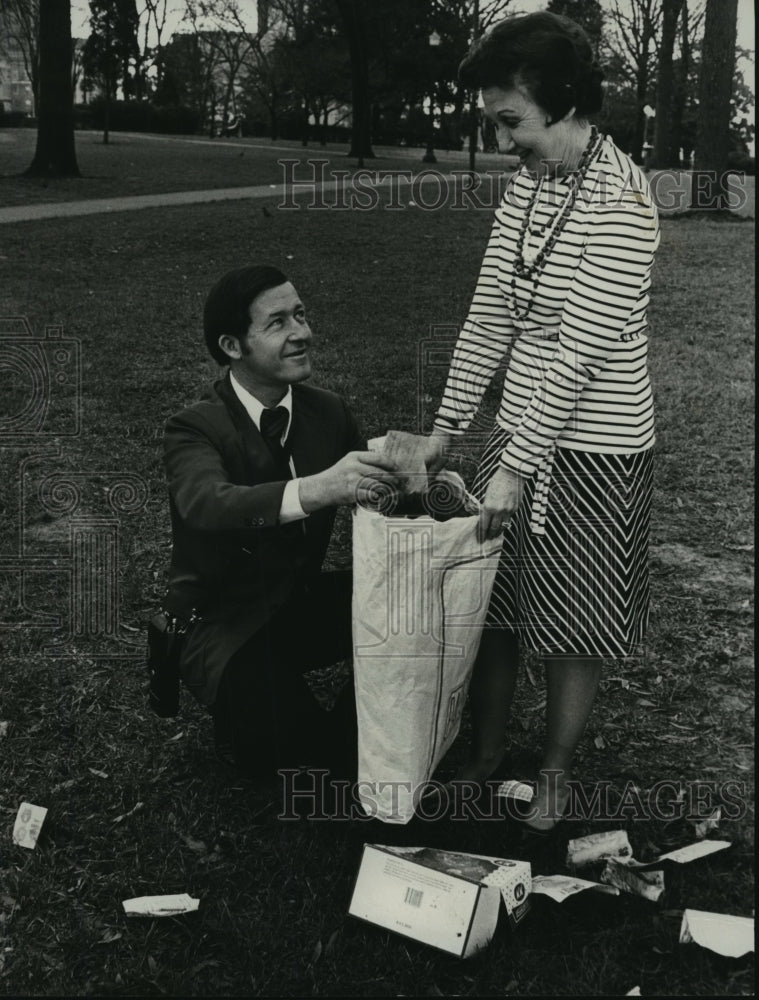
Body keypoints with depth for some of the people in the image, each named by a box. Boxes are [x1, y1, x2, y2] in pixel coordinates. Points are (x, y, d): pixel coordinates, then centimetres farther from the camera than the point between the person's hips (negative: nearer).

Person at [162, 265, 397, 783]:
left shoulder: (327, 411, 0)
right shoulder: (195, 429, -19)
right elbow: (205, 504, -38)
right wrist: (313, 491, -55)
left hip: (306, 599, 5)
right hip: (228, 620, -5)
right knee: (279, 739, -27)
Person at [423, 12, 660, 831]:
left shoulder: (620, 204, -21)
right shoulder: (526, 184, 2)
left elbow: (578, 355, -22)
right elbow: (490, 313, 6)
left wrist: (518, 467, -19)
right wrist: (447, 427, 6)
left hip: (590, 448, -7)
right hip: (521, 430, 7)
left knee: (569, 626, 9)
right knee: (493, 603, 15)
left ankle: (554, 772, 29)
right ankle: (483, 754, 33)